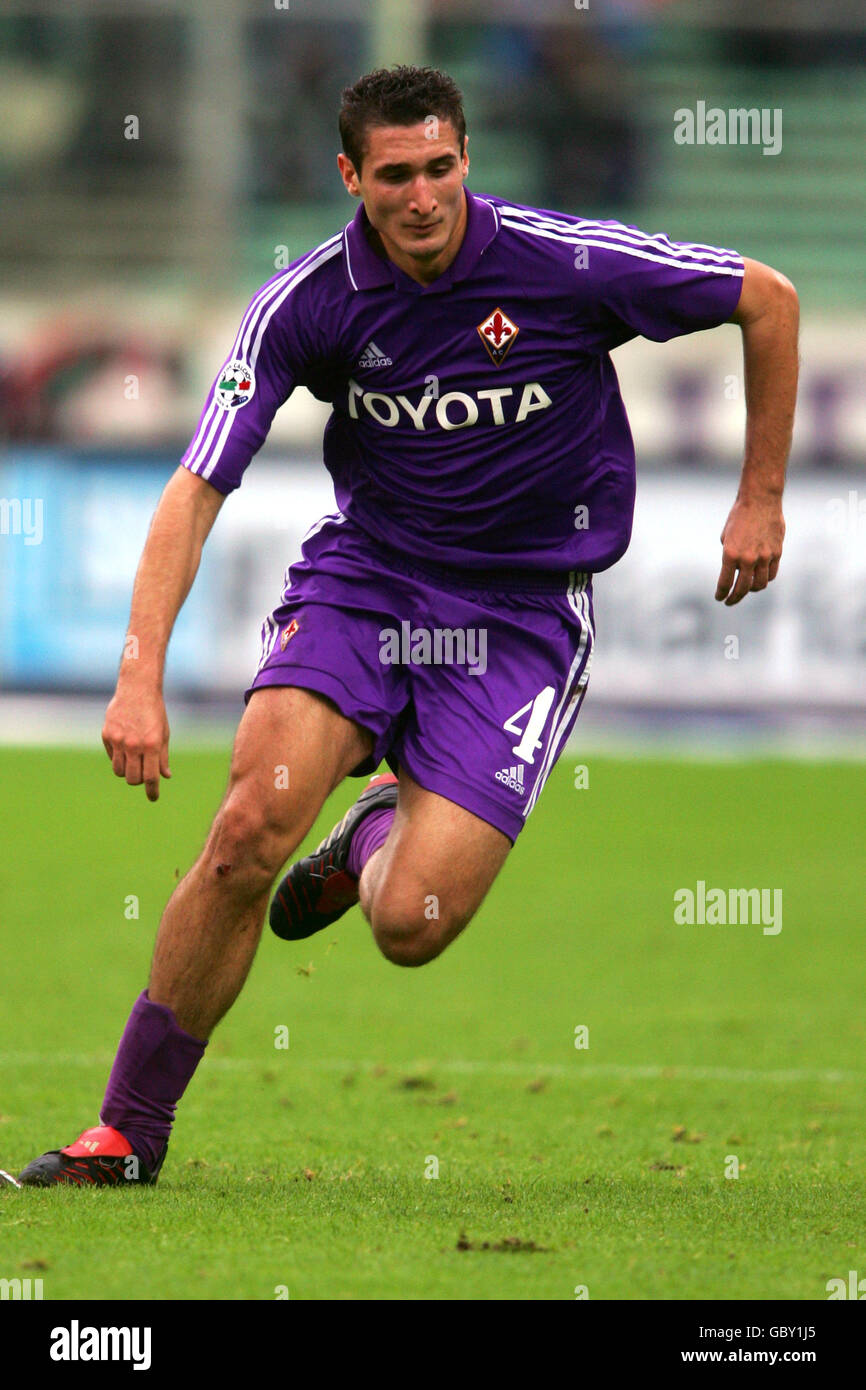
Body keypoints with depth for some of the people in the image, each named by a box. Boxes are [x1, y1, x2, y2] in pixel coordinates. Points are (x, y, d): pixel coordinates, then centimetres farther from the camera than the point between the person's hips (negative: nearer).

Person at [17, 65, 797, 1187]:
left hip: (524, 607, -1)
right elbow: (196, 487, -13)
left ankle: (386, 826, 25)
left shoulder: (568, 264, -17)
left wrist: (761, 498, 2)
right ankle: (127, 1135, -7)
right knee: (252, 825, -22)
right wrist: (141, 673, -25)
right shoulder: (306, 303, -12)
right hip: (363, 572, 1)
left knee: (410, 927, -15)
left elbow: (768, 299, -3)